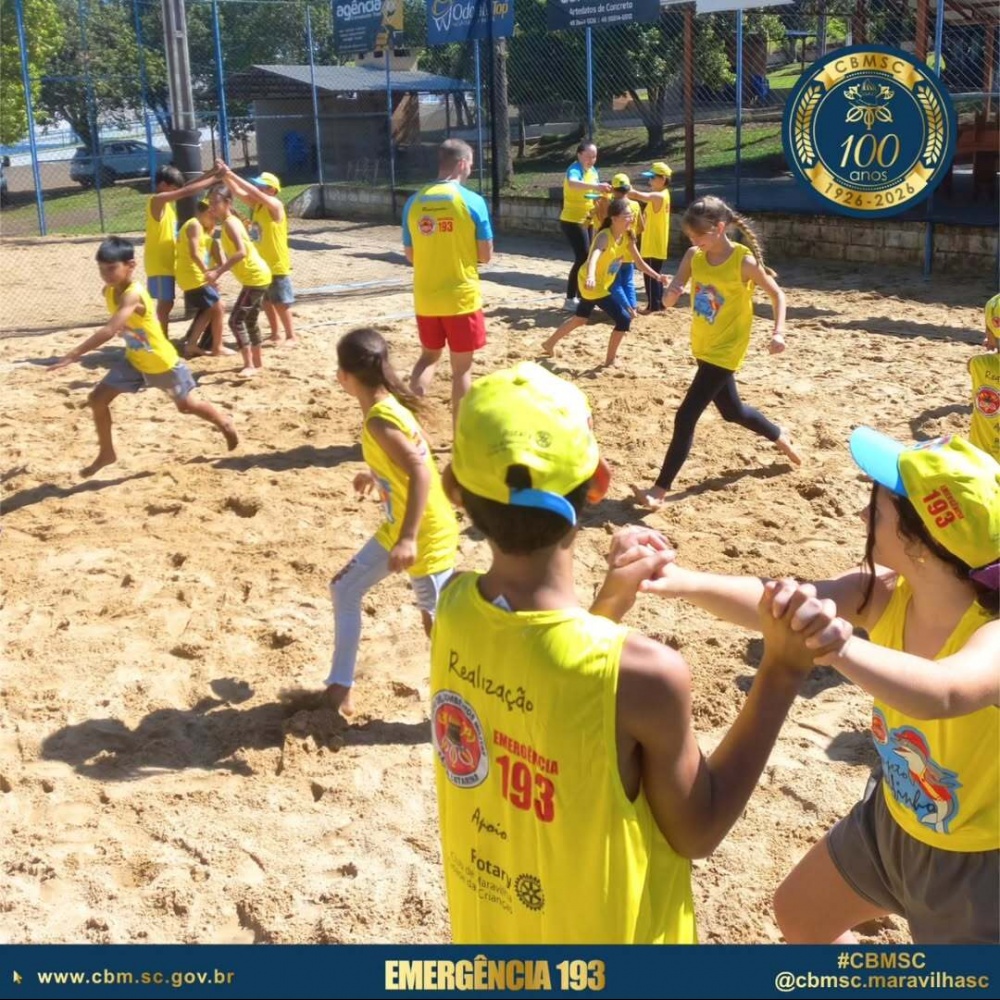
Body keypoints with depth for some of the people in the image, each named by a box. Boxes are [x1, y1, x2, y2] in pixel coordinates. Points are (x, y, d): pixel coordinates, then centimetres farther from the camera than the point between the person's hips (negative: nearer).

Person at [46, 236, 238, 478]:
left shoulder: (132, 295, -35)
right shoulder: (109, 291, -7)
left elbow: (109, 331, -46)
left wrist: (74, 354, -49)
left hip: (162, 363, -7)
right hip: (134, 361, 7)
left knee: (188, 405, 12)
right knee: (97, 398, -2)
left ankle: (225, 424, 41)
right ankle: (106, 453, 14)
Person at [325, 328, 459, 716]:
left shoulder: (380, 419, -25)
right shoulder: (385, 407, 2)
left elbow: (421, 473, -34)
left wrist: (408, 540, -38)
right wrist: (376, 476, 34)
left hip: (427, 535, -10)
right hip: (397, 528, 10)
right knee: (345, 589, 16)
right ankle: (339, 687, 26)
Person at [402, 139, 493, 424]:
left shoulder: (413, 202, 2)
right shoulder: (472, 201, -10)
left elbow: (410, 254, 9)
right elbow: (486, 255, -6)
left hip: (425, 298, 4)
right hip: (461, 296, -4)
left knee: (429, 356, 24)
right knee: (462, 366, 8)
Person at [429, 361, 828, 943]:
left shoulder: (454, 606, -17)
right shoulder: (643, 674, -34)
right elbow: (698, 832, -16)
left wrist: (610, 602, 0)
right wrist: (783, 675, -19)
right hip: (599, 933, -4)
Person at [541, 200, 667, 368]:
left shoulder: (627, 237, -5)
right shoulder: (605, 236, -29)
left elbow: (639, 263, 5)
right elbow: (594, 256, -49)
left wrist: (658, 277, -6)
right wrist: (591, 277, -67)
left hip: (605, 283, 9)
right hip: (592, 284, -9)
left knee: (580, 319, 24)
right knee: (624, 319, -11)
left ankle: (549, 344, 39)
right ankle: (610, 360, 4)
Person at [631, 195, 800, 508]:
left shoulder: (743, 261, -18)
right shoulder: (694, 257, -4)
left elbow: (777, 295, -7)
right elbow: (667, 302, -4)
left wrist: (778, 333, -21)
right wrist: (672, 292, -28)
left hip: (725, 351, -7)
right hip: (704, 348, 7)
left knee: (685, 417, -12)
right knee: (732, 410, 24)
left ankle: (660, 489, -6)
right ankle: (780, 437, 51)